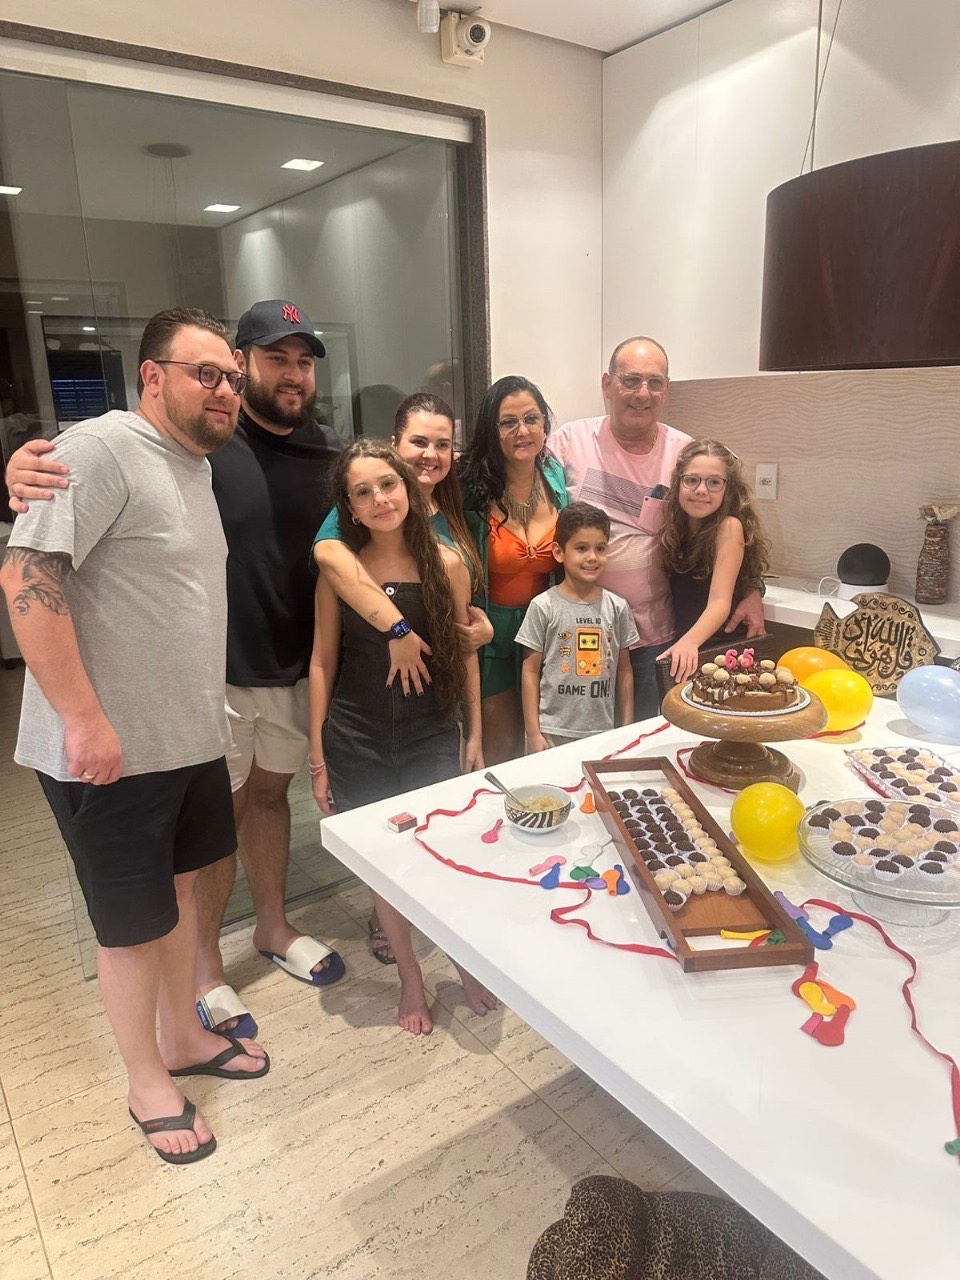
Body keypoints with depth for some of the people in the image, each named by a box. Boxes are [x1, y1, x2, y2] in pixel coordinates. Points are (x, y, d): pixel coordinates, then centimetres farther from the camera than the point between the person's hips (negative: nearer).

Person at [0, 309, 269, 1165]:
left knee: (181, 885, 21)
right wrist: (84, 719, -25)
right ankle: (146, 1080, 31)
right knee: (133, 920, 8)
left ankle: (183, 1037, 42)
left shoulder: (196, 466, 11)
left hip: (192, 736, 8)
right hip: (108, 750, -8)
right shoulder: (100, 450, -16)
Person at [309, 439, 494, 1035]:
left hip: (432, 739, 0)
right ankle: (411, 976, 34)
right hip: (356, 744, 1)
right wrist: (317, 754, 0)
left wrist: (475, 735, 4)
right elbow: (323, 661, 1)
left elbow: (465, 654, 3)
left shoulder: (447, 564, -3)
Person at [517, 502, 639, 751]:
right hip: (553, 733, -2)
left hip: (603, 732, 3)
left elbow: (624, 671, 9)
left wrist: (627, 729, 8)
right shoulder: (543, 607, -6)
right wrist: (533, 734, -6)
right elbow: (530, 672, -3)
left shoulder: (618, 607, 3)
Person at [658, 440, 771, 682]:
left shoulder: (729, 527, -13)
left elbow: (720, 601, -22)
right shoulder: (675, 526, 3)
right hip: (677, 646, 5)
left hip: (719, 650, -4)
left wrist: (689, 642, -38)